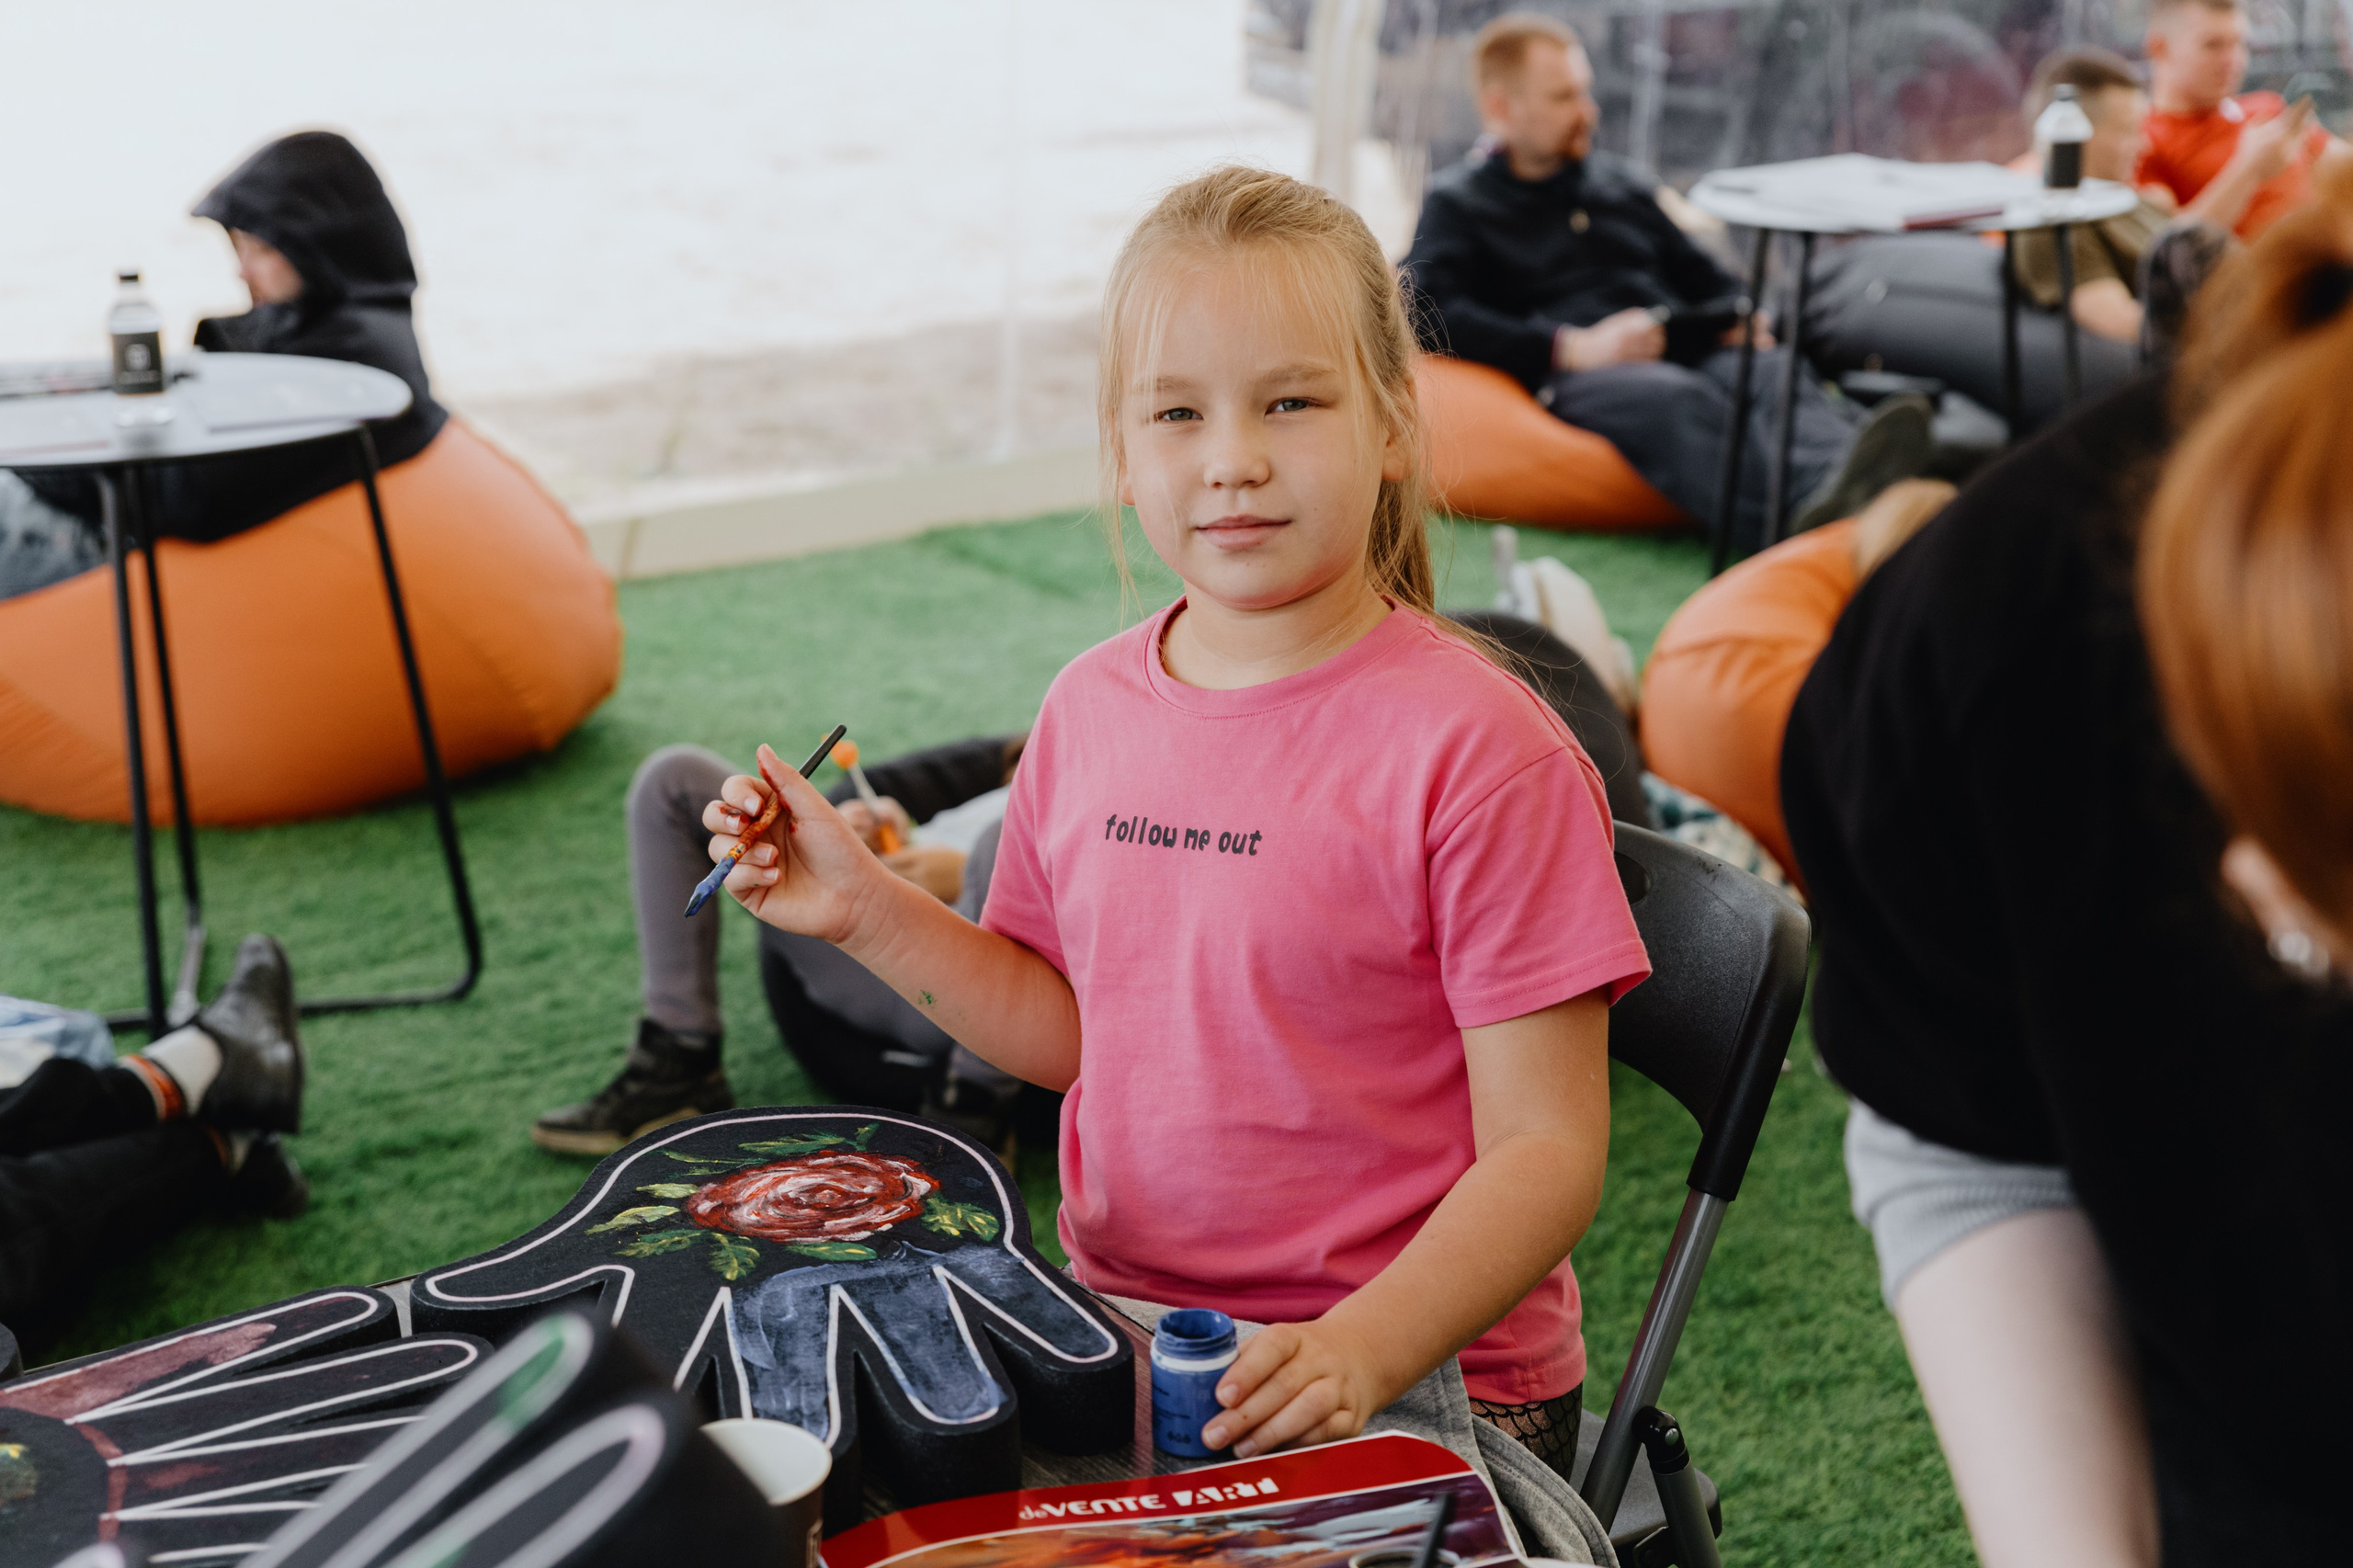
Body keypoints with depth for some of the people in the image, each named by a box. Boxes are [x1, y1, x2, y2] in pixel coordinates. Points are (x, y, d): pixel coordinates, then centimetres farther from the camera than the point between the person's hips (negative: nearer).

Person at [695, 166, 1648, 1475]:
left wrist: (1364, 1348, -27)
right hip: (1118, 1337, 6)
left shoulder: (1476, 751, -15)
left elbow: (1546, 1150, -14)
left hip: (1426, 1374, -5)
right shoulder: (1092, 709, 4)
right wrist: (868, 912, 4)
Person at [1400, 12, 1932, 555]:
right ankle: (1798, 518, -67)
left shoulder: (1625, 184, 34)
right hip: (1574, 376, -5)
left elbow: (1708, 282, 38)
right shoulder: (1456, 203, 16)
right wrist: (1571, 347, -13)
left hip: (1685, 352, 5)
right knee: (1679, 398, -39)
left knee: (1776, 373, -31)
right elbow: (1427, 314, -3)